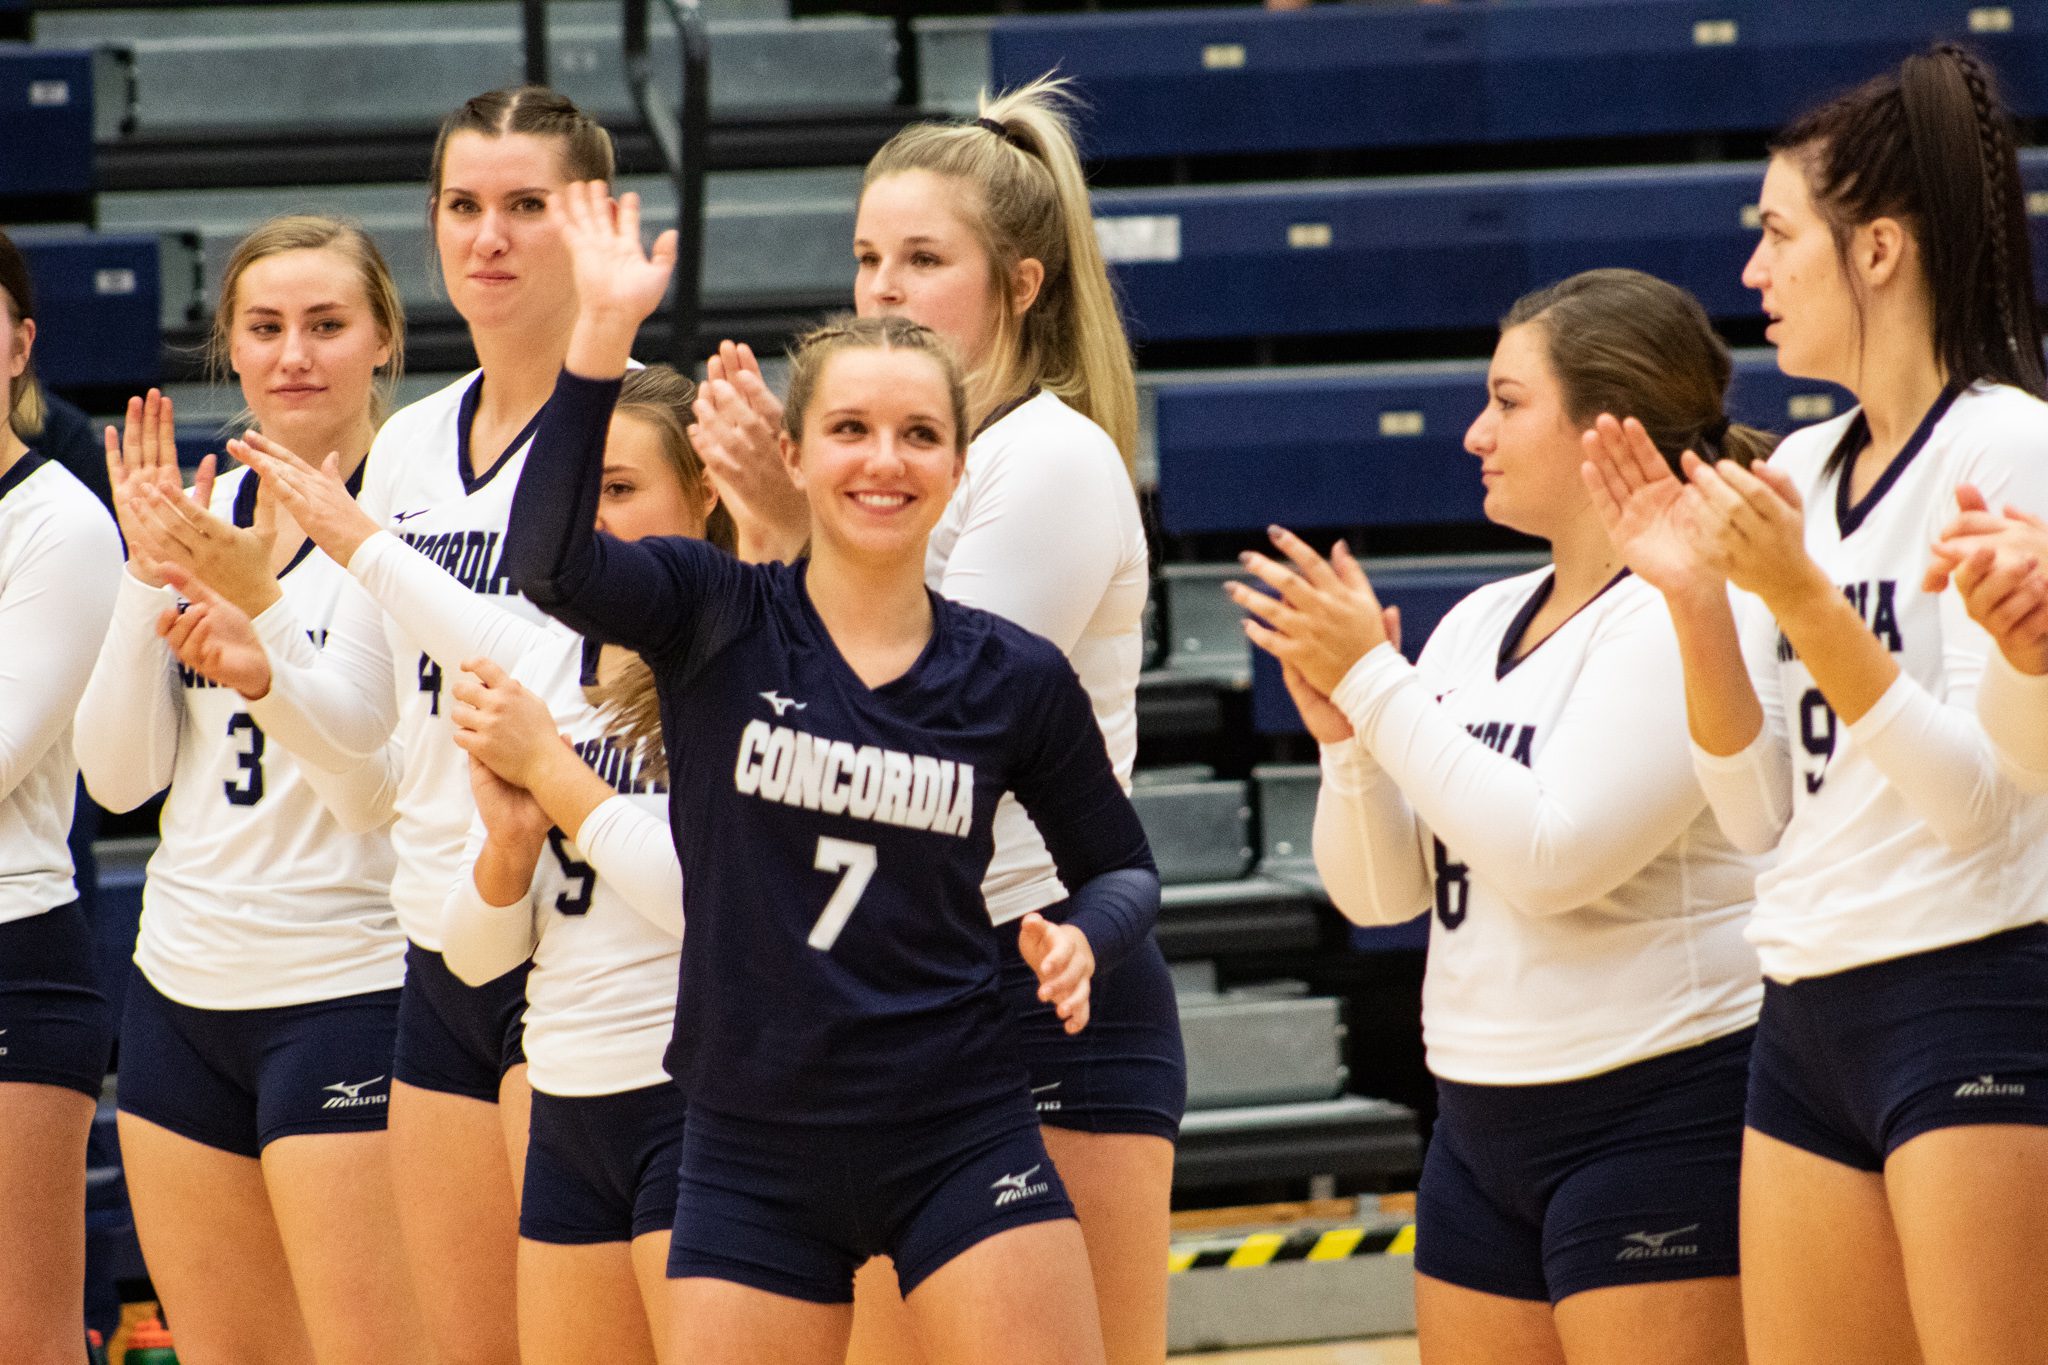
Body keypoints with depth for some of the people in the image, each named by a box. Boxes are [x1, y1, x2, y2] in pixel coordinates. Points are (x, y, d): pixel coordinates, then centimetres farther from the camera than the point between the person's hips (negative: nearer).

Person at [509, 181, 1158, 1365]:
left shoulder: (1015, 680, 1)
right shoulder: (718, 624, -2)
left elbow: (1123, 867, 15)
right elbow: (550, 559, -22)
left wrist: (1082, 942, -8)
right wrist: (606, 331, -29)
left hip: (963, 1142, 0)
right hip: (755, 1160, 0)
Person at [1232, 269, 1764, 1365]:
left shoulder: (1681, 615, -12)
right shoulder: (1480, 624, 13)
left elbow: (1549, 854, -22)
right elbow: (1379, 892, 13)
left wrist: (1376, 682, -16)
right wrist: (1345, 737, -5)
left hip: (1663, 1115, -8)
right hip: (1484, 1123, 8)